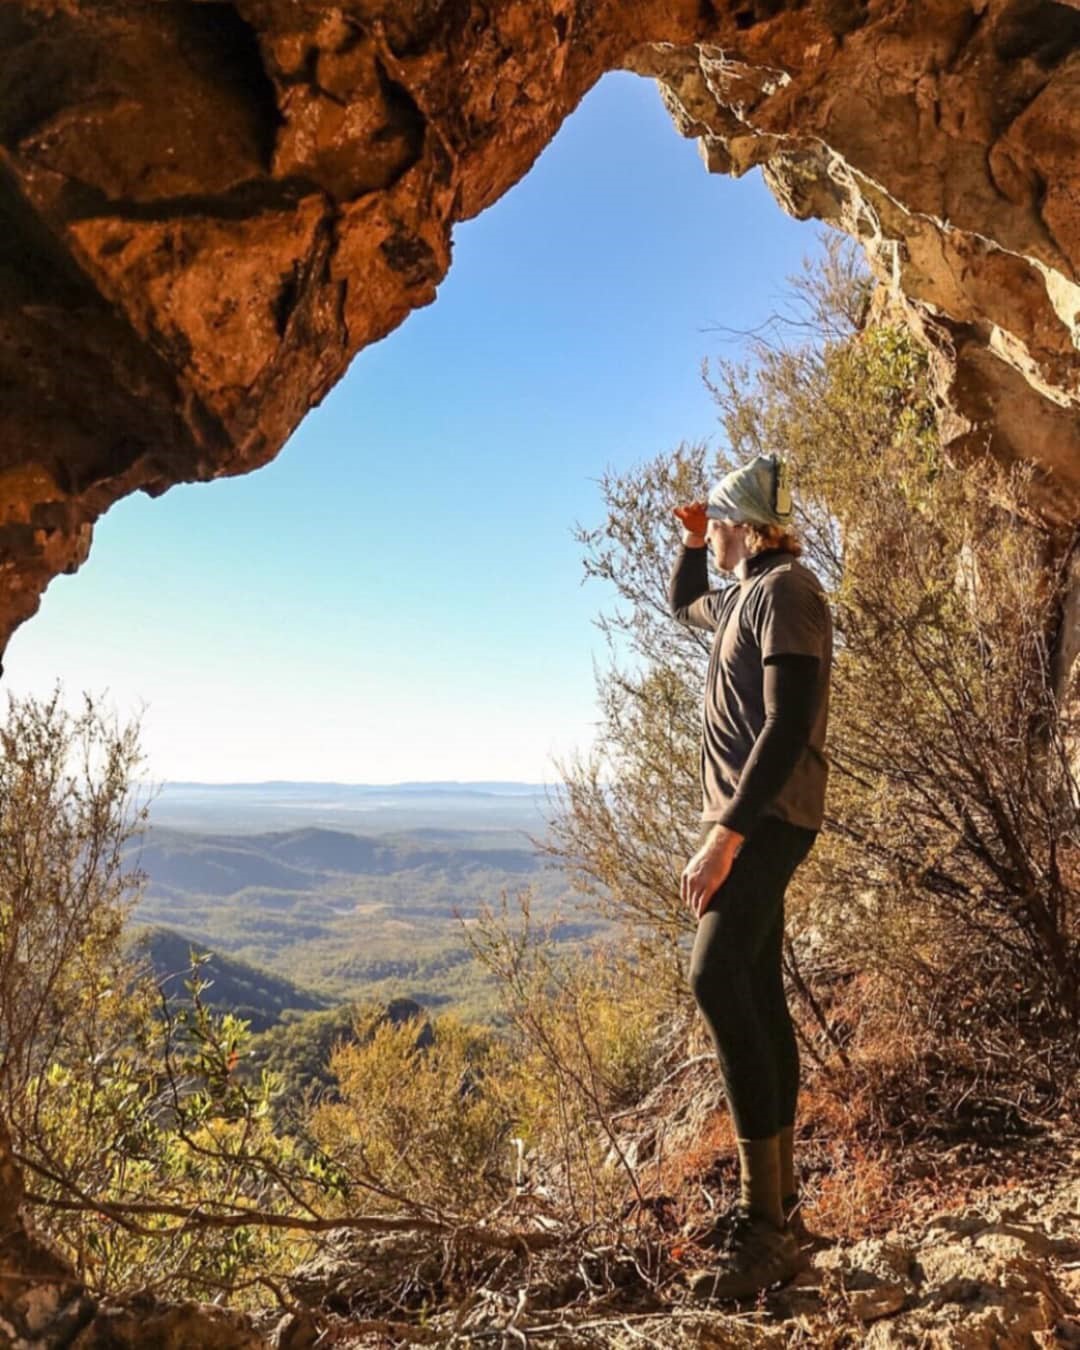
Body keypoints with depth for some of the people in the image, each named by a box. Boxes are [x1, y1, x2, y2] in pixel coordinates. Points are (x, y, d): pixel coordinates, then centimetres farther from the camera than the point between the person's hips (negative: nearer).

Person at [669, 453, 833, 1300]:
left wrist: (724, 835, -28)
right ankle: (777, 1191, 21)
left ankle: (765, 1225, -19)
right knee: (757, 992, 11)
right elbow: (684, 605, 40)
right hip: (748, 818, 10)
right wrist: (691, 545, 22)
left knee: (720, 980, -23)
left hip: (768, 817, -10)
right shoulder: (744, 597, 17)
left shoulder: (786, 592, -13)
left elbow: (789, 725, -23)